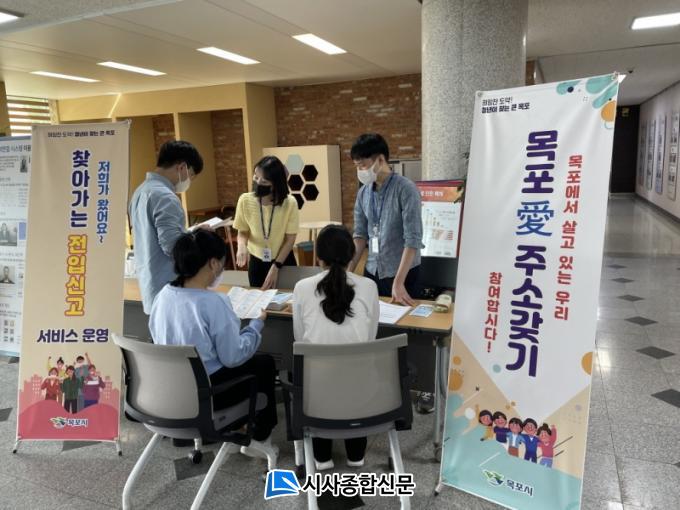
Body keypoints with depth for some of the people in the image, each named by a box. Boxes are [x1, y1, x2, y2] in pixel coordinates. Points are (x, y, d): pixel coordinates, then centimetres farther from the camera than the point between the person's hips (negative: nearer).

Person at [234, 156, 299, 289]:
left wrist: (275, 267, -13)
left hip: (284, 261, -1)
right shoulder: (245, 200, -14)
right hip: (256, 261, 2)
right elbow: (243, 232, -1)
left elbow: (290, 239, -11)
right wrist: (242, 245, -23)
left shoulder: (289, 203, -19)